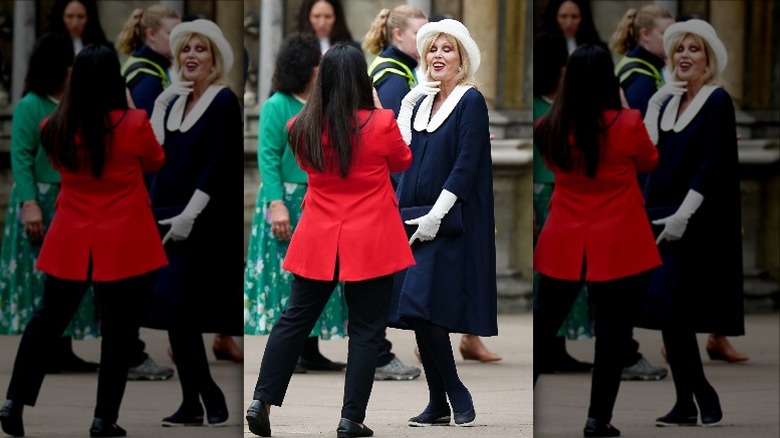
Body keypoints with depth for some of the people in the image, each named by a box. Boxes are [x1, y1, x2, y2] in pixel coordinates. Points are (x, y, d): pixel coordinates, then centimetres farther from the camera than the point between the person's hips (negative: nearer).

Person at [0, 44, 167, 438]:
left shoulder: (55, 129, -5)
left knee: (47, 320, 19)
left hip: (71, 244, 3)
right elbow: (155, 163, 6)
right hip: (125, 246, -3)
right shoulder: (133, 125, -16)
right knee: (118, 334, 7)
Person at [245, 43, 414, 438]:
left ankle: (261, 400, 9)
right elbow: (402, 162, 7)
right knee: (365, 330, 6)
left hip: (318, 242, 3)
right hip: (370, 243, -3)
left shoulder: (302, 130, -4)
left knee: (295, 319, 14)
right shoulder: (380, 125, -14)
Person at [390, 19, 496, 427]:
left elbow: (466, 166, -13)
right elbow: (407, 159, 12)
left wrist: (435, 216, -18)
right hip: (417, 221, 7)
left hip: (450, 223, -7)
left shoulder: (471, 102, -6)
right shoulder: (421, 103, 15)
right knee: (416, 314, 3)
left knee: (421, 307, -16)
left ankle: (457, 397, -5)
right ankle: (439, 403, 10)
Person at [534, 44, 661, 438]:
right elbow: (649, 162, 7)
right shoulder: (628, 124, -14)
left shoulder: (549, 129, -4)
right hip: (619, 249, -3)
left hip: (563, 246, 3)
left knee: (540, 330, 14)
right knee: (612, 339, 7)